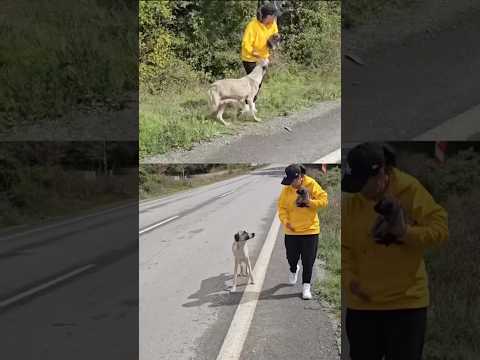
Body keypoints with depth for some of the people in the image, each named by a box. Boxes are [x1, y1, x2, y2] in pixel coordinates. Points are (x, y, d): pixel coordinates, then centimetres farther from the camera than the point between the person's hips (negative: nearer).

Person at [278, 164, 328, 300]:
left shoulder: (312, 185, -9)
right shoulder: (287, 189, -5)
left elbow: (324, 200, -8)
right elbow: (282, 207, 0)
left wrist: (310, 202, -25)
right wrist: (285, 221, -16)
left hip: (310, 230, -2)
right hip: (292, 230, 2)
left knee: (308, 260, -1)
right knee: (292, 257, 14)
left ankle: (306, 286, 10)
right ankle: (293, 270, 48)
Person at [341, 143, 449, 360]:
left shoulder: (411, 191, -10)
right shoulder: (351, 201, -3)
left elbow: (440, 229, -12)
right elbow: (343, 247, 2)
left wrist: (406, 232, -27)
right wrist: (349, 279, -12)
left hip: (407, 300, -3)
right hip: (362, 303, 3)